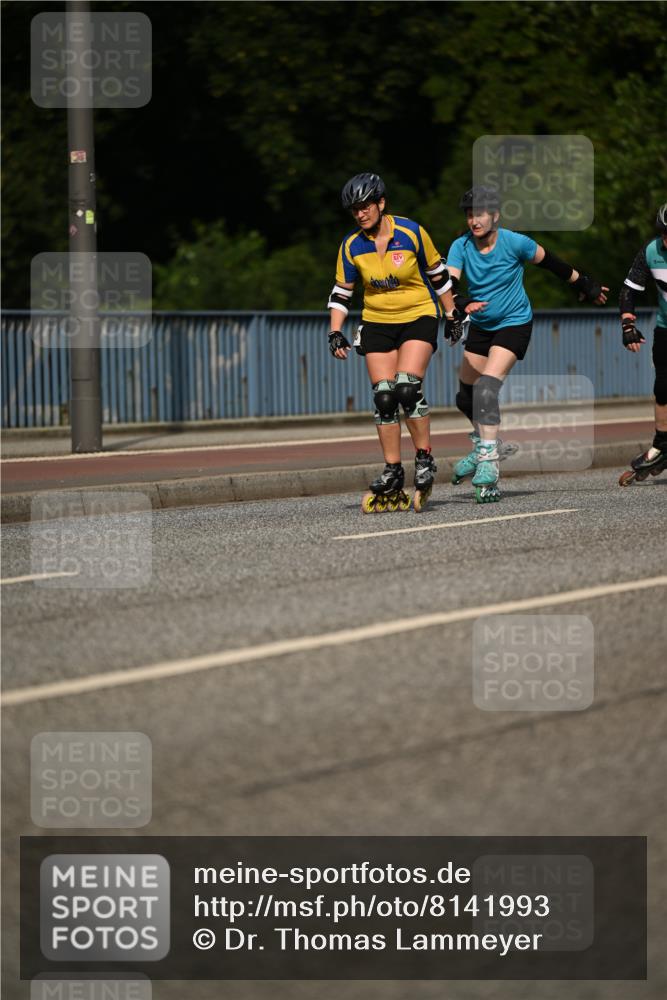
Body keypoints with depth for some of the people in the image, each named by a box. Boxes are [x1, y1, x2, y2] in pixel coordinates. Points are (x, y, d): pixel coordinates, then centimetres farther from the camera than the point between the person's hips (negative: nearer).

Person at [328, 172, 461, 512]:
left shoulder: (411, 233, -12)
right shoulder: (352, 246, -4)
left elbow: (437, 274, 1)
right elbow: (341, 292, 5)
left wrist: (452, 315, 6)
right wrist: (335, 333, -4)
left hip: (419, 317, -3)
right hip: (377, 323, 3)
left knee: (407, 388, -21)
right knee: (383, 398, -3)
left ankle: (424, 460, -8)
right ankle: (392, 473, 5)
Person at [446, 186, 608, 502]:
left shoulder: (515, 243, -17)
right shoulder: (461, 247, -9)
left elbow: (550, 263, -1)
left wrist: (585, 285, 12)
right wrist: (462, 304, -44)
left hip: (514, 324, -5)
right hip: (480, 326, 5)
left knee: (487, 387, -24)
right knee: (466, 397, 12)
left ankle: (488, 464, -26)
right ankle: (482, 446, 40)